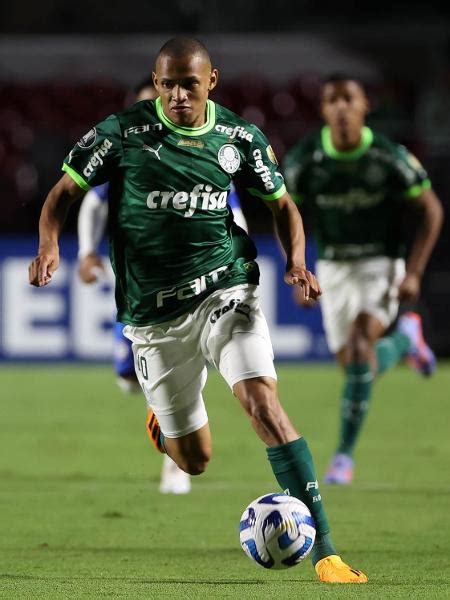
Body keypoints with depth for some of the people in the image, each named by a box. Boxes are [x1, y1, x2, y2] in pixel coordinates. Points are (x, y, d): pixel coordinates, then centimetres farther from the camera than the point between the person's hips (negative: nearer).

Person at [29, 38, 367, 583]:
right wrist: (49, 245, -17)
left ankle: (323, 550, -25)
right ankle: (162, 426, 48)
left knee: (262, 401, -24)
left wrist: (296, 262, -5)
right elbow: (65, 192, 3)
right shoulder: (122, 133, -6)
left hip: (225, 290, 0)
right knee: (195, 461, 6)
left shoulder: (240, 139, -1)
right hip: (154, 313, 0)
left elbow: (281, 205, 13)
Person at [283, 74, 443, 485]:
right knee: (353, 365, 6)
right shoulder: (303, 160, -12)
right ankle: (405, 339, 43)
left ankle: (345, 453, -19)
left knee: (361, 345, -25)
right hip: (333, 267, 3)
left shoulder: (391, 158, -17)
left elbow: (431, 210, -5)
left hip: (381, 264, -3)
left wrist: (414, 273, -12)